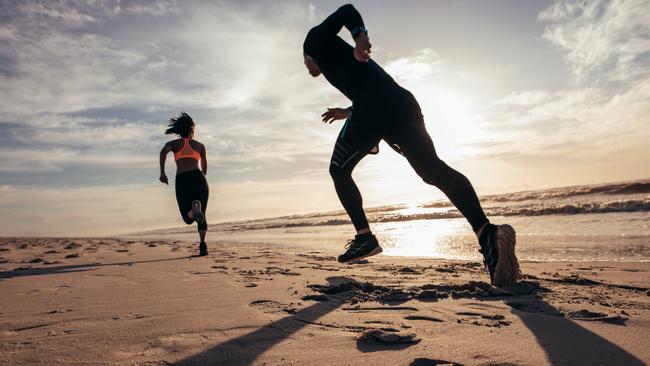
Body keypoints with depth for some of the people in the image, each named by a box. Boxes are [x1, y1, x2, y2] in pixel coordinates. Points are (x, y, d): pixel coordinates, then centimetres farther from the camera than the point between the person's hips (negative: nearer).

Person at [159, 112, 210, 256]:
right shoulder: (200, 145, 21)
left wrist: (162, 173, -6)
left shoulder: (173, 143, 20)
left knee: (189, 218, 8)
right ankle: (202, 244, -13)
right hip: (197, 178, 0)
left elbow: (163, 151, -5)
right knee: (202, 215, 11)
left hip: (182, 181, 0)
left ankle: (194, 210, -30)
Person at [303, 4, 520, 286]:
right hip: (401, 102, 7)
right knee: (434, 169, -9)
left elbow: (347, 11, 2)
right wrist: (348, 112, 41)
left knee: (339, 170, 11)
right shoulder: (340, 57, 43)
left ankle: (364, 238, 3)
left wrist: (360, 36, -18)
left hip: (372, 105, -7)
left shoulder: (316, 39, 23)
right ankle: (486, 232, -29)